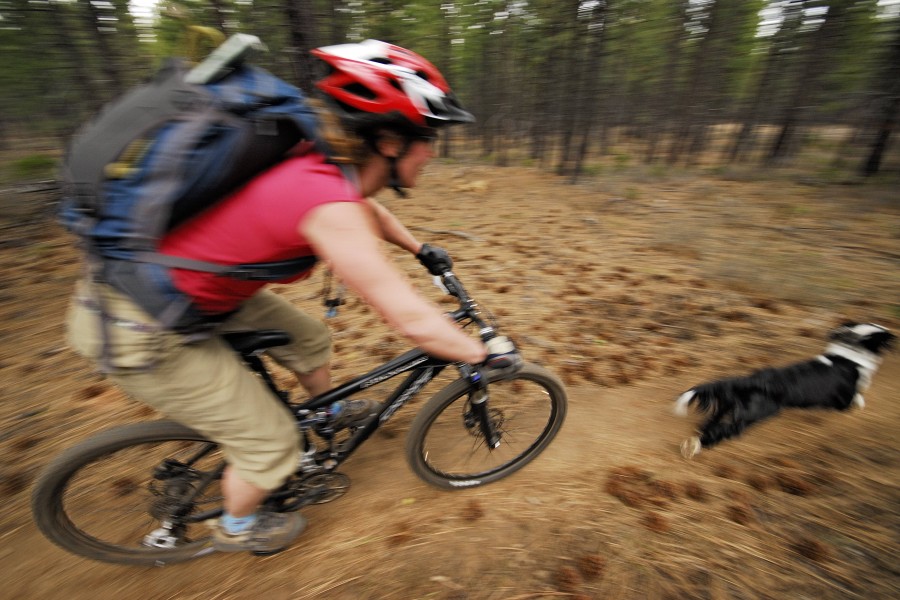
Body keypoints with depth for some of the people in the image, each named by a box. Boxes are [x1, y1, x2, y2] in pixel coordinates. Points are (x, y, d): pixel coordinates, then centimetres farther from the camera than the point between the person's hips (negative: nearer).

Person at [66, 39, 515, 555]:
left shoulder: (327, 166, -5)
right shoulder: (327, 203, -32)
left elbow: (367, 210, 17)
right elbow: (414, 322, -29)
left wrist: (423, 251, 24)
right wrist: (485, 354, -12)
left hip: (203, 288, 8)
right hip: (142, 328, -8)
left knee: (310, 340, 19)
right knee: (271, 444, 4)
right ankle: (237, 529, 39)